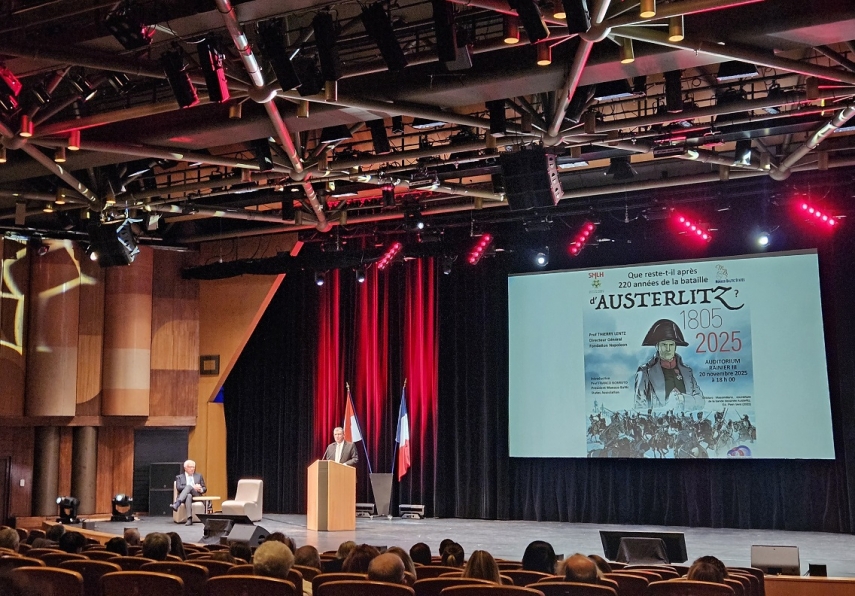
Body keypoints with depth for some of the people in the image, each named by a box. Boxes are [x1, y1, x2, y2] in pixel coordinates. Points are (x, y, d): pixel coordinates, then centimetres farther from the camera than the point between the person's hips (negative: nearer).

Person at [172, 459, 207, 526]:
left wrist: (201, 490, -6)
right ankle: (189, 519, -57)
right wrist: (193, 487, -14)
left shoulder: (199, 476, 27)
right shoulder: (179, 477, 18)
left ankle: (177, 503, -55)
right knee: (188, 496, -41)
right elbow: (179, 488, -2)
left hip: (196, 496, 1)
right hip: (185, 496, -1)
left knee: (189, 486, -32)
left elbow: (205, 489, 21)